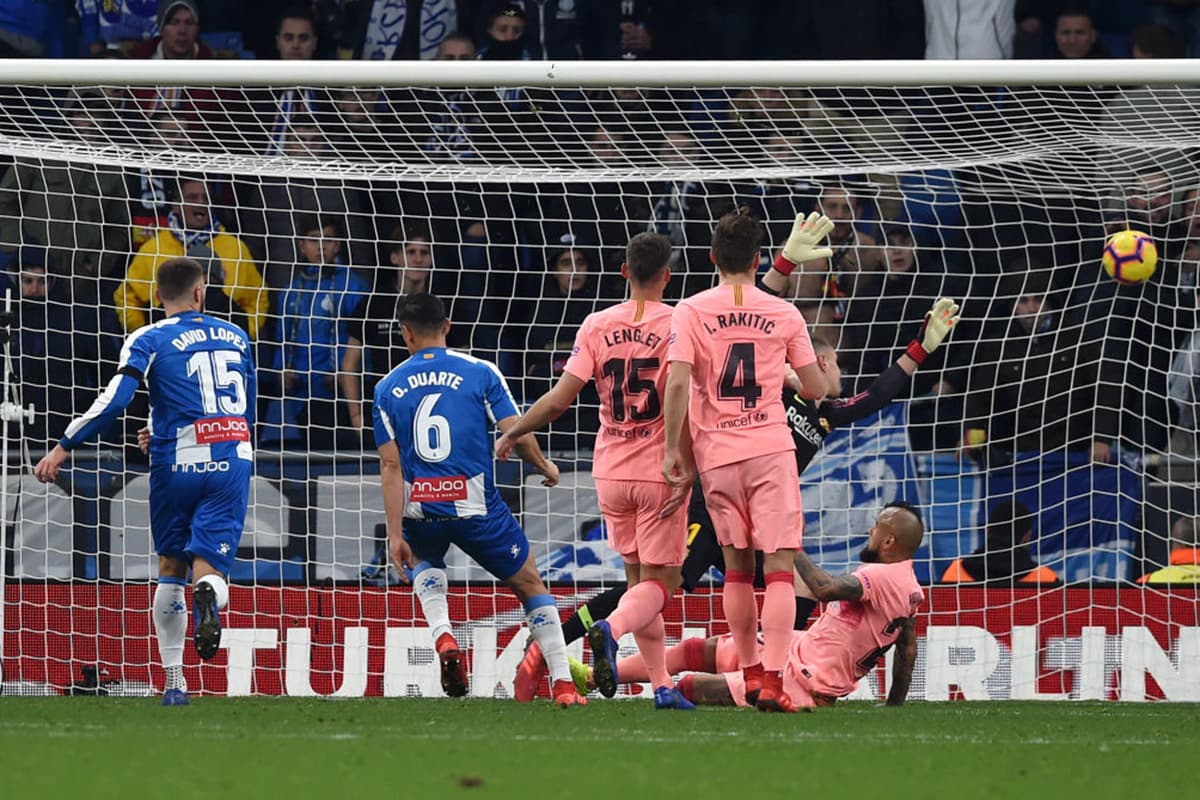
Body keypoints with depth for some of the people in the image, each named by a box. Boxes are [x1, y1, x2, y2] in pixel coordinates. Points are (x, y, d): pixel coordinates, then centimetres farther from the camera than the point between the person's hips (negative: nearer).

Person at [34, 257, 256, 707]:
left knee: (171, 568, 16)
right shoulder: (235, 338, 14)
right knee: (209, 566, -2)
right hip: (233, 463, 2)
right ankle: (210, 594, -42)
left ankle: (173, 682, 16)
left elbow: (115, 400, -14)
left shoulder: (149, 340, 0)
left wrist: (64, 447, -8)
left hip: (178, 466, -2)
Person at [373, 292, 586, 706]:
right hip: (476, 506, -2)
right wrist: (545, 466, 15)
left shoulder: (388, 388, 4)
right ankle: (563, 684, 6)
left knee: (424, 561, 35)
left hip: (420, 509, 2)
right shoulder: (480, 372, -2)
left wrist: (395, 534, -3)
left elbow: (391, 466, -1)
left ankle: (442, 636, 7)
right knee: (530, 584, 14)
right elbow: (517, 435, -7)